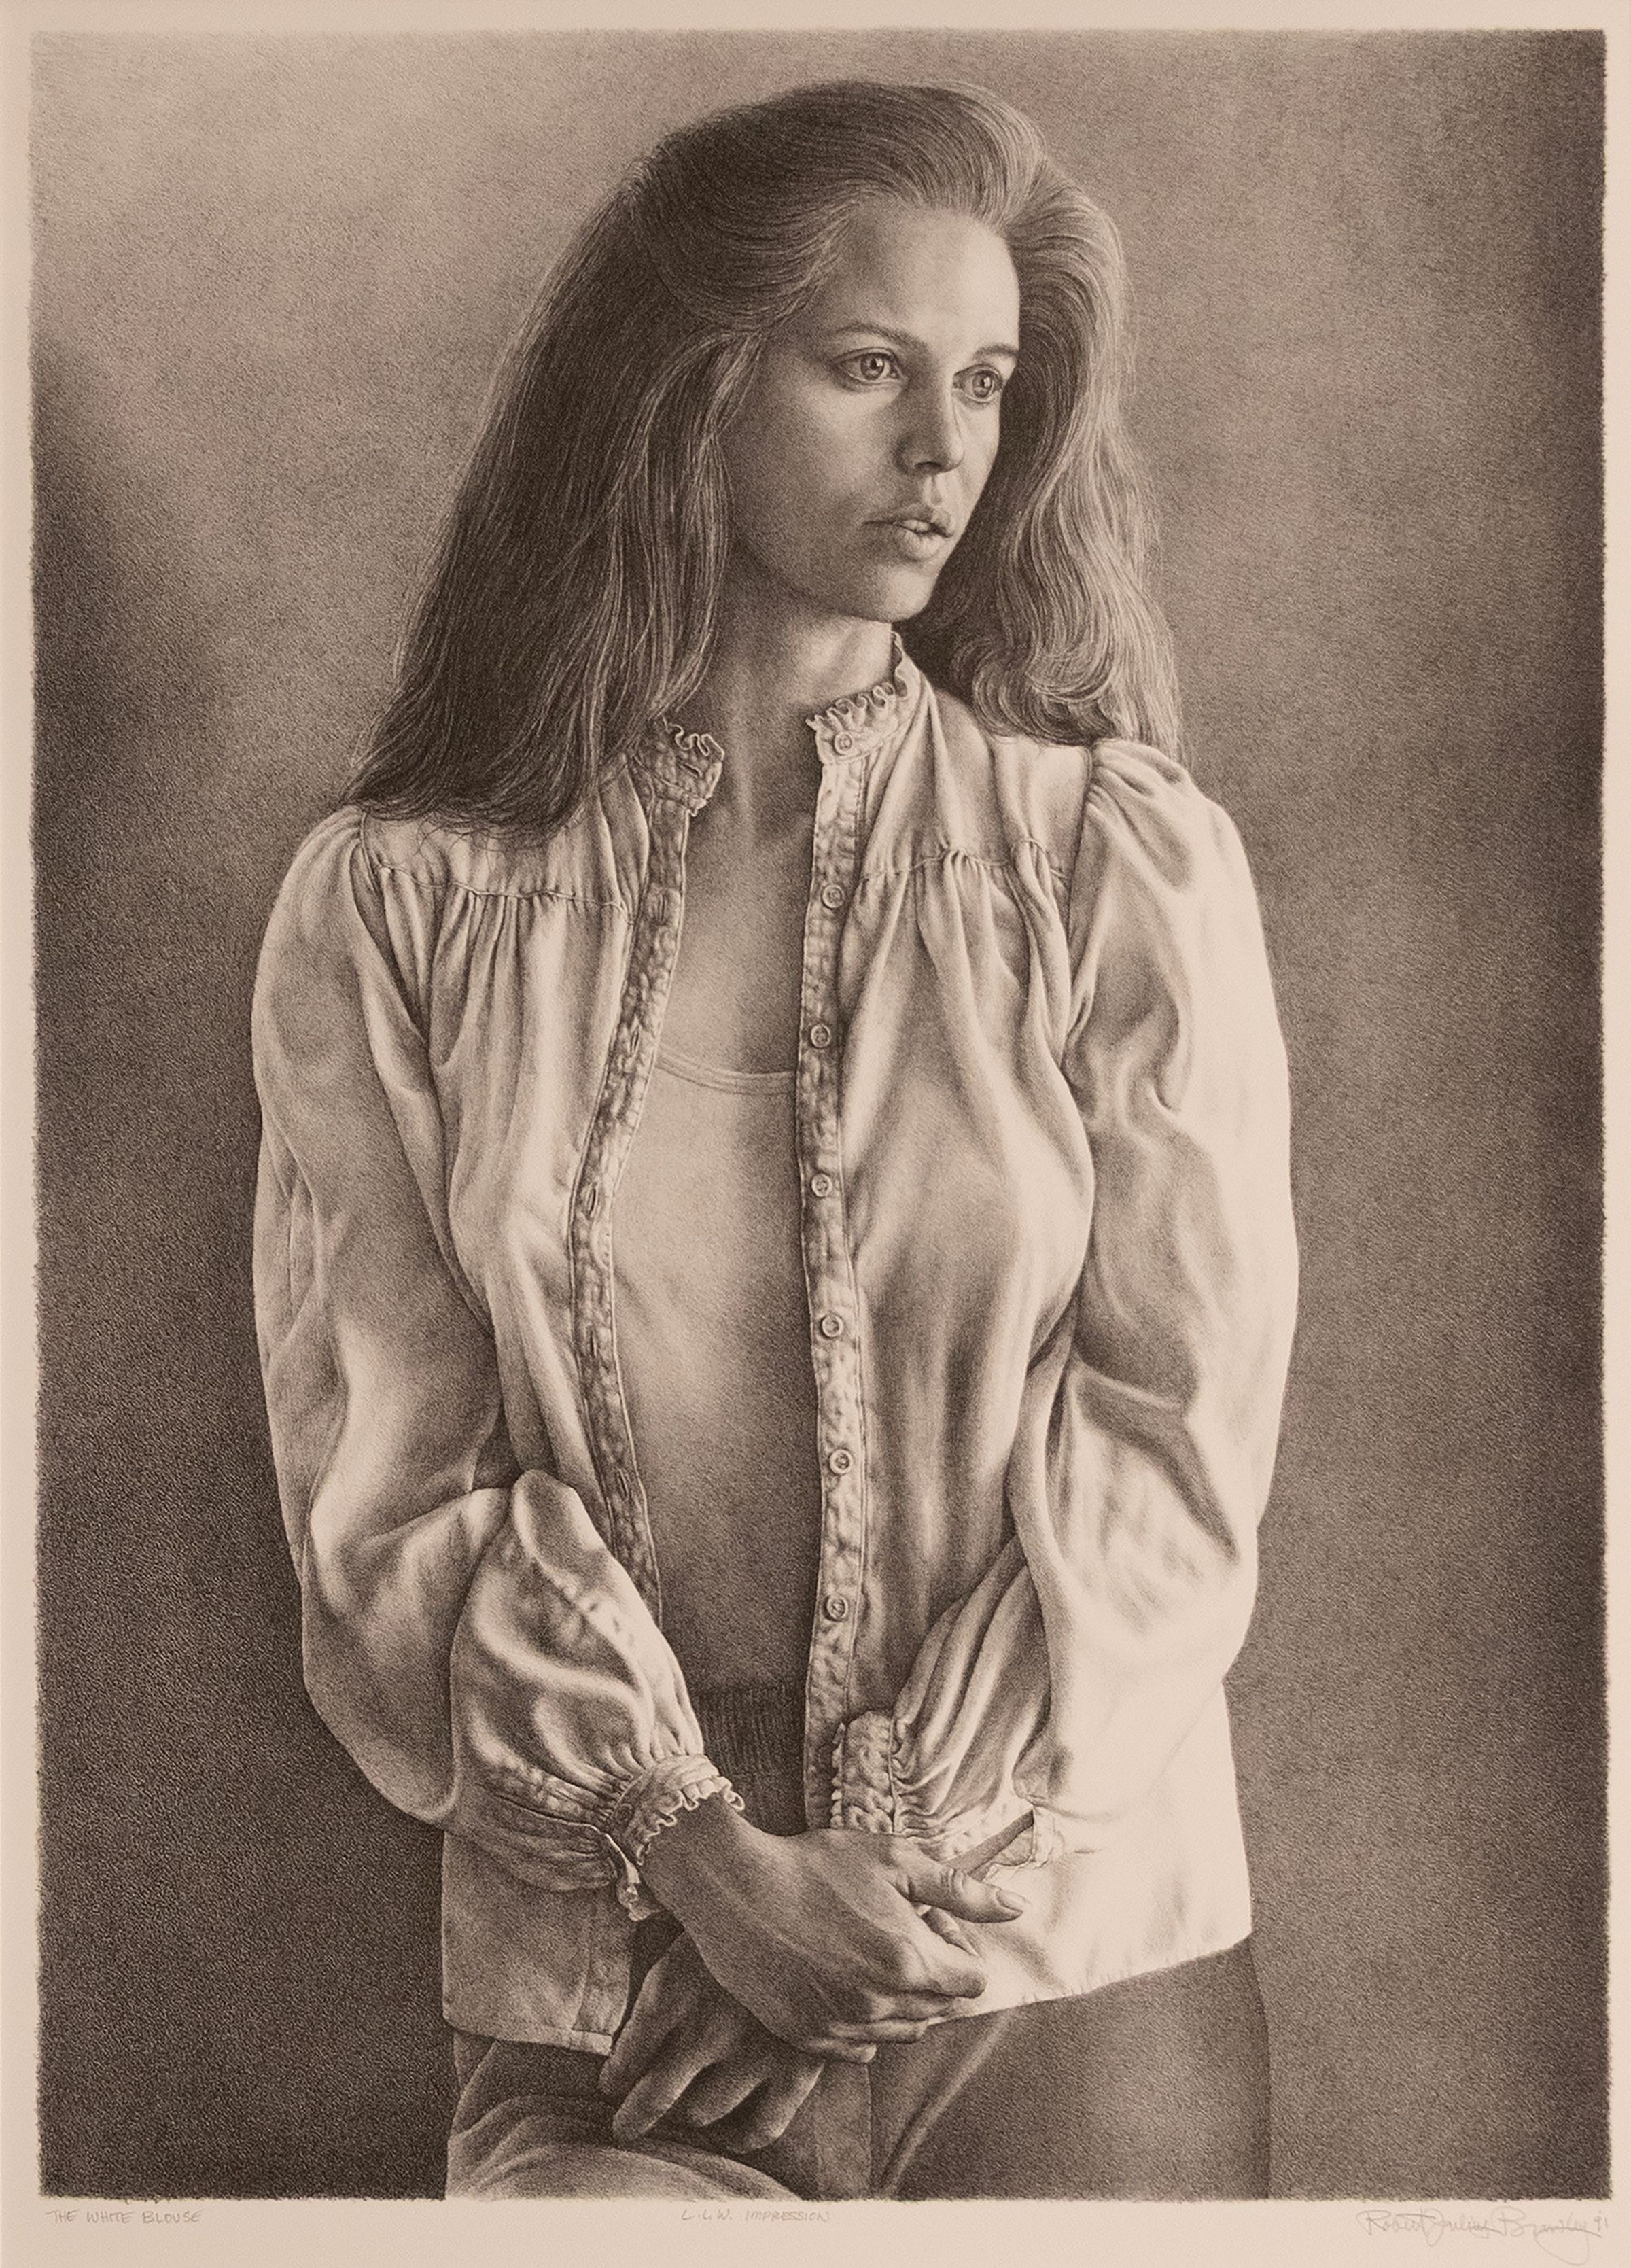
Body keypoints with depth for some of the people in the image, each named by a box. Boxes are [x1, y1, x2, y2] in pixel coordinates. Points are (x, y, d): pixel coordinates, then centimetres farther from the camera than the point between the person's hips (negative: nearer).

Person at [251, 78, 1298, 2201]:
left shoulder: (1126, 864, -1)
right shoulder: (396, 905, 0)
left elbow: (1174, 1443, -5)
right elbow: (393, 1471, -3)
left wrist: (911, 1863, -13)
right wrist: (697, 1848, -15)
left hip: (1079, 1980, 1)